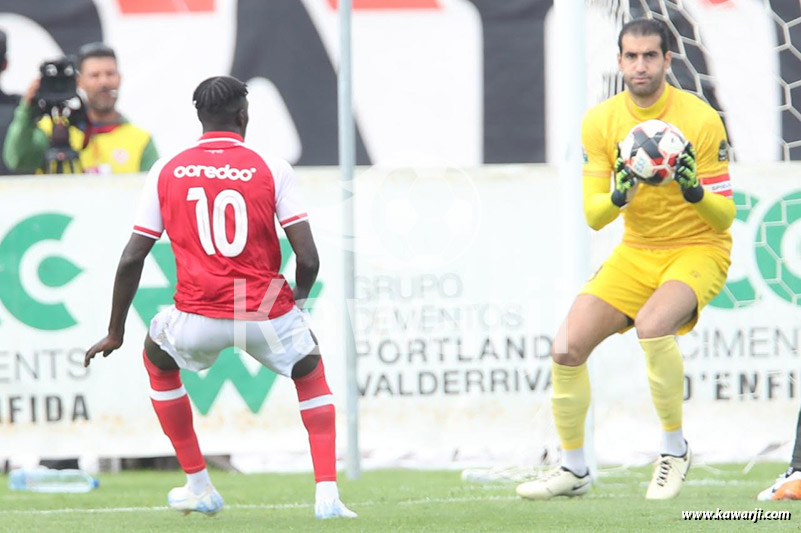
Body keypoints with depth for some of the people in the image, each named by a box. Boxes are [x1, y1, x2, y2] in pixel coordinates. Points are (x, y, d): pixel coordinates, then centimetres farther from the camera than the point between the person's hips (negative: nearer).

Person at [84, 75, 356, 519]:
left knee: (158, 359, 33)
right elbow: (308, 258, -6)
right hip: (267, 314, 0)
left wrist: (115, 332, 14)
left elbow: (132, 259, 4)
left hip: (198, 317, 0)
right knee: (311, 376, 28)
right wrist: (298, 298, 16)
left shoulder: (166, 171, 4)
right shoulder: (272, 169, -1)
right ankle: (327, 495, 12)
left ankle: (198, 487, 32)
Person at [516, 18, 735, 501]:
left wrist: (695, 192, -33)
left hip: (698, 249, -5)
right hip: (636, 253, 5)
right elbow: (593, 216, -5)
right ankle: (574, 470, 11)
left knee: (651, 325, -34)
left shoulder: (701, 120, -14)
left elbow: (725, 216, -12)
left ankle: (675, 448, -14)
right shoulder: (601, 122, -3)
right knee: (568, 347, -9)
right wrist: (619, 196, -27)